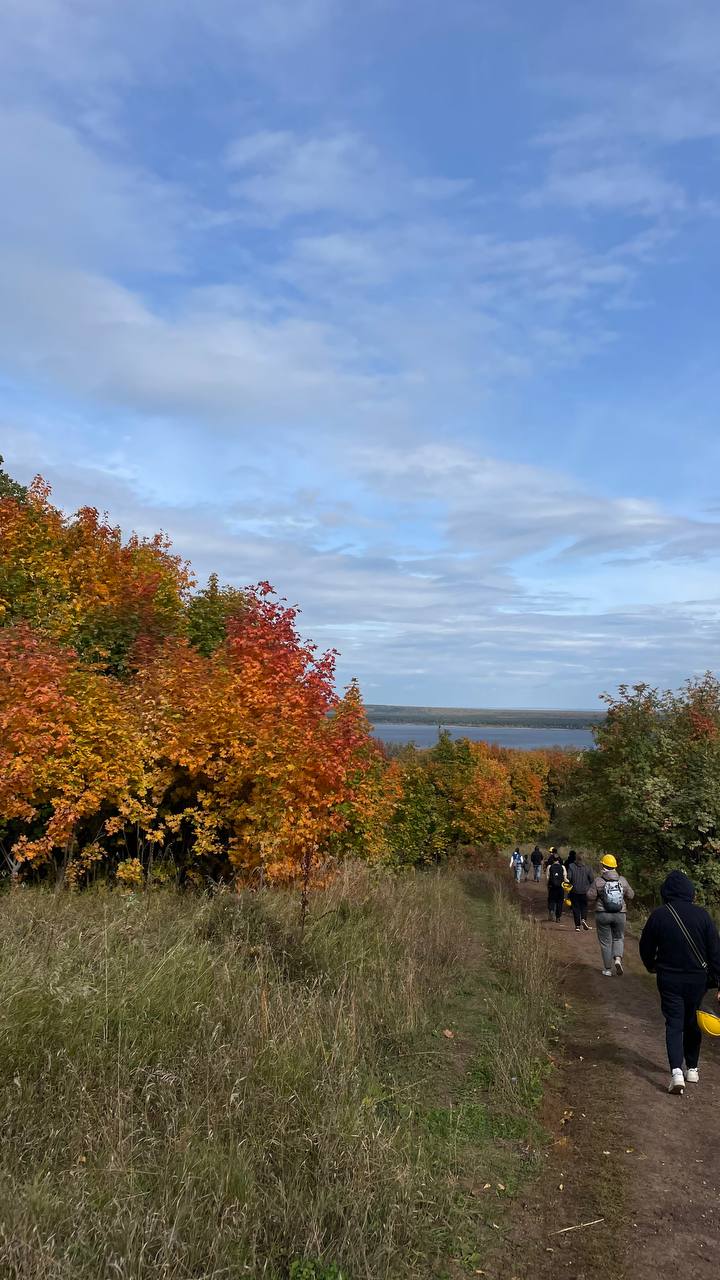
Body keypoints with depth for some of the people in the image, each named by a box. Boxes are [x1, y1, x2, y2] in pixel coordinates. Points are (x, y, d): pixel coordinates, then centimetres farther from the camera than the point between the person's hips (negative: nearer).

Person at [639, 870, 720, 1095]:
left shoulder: (658, 915, -8)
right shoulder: (702, 915, -9)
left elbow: (646, 947, 3)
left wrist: (652, 966, 22)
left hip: (669, 979, -1)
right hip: (697, 979, 1)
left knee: (674, 1024, 2)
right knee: (692, 1023, 18)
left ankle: (676, 1071, -13)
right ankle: (692, 1069, 28)